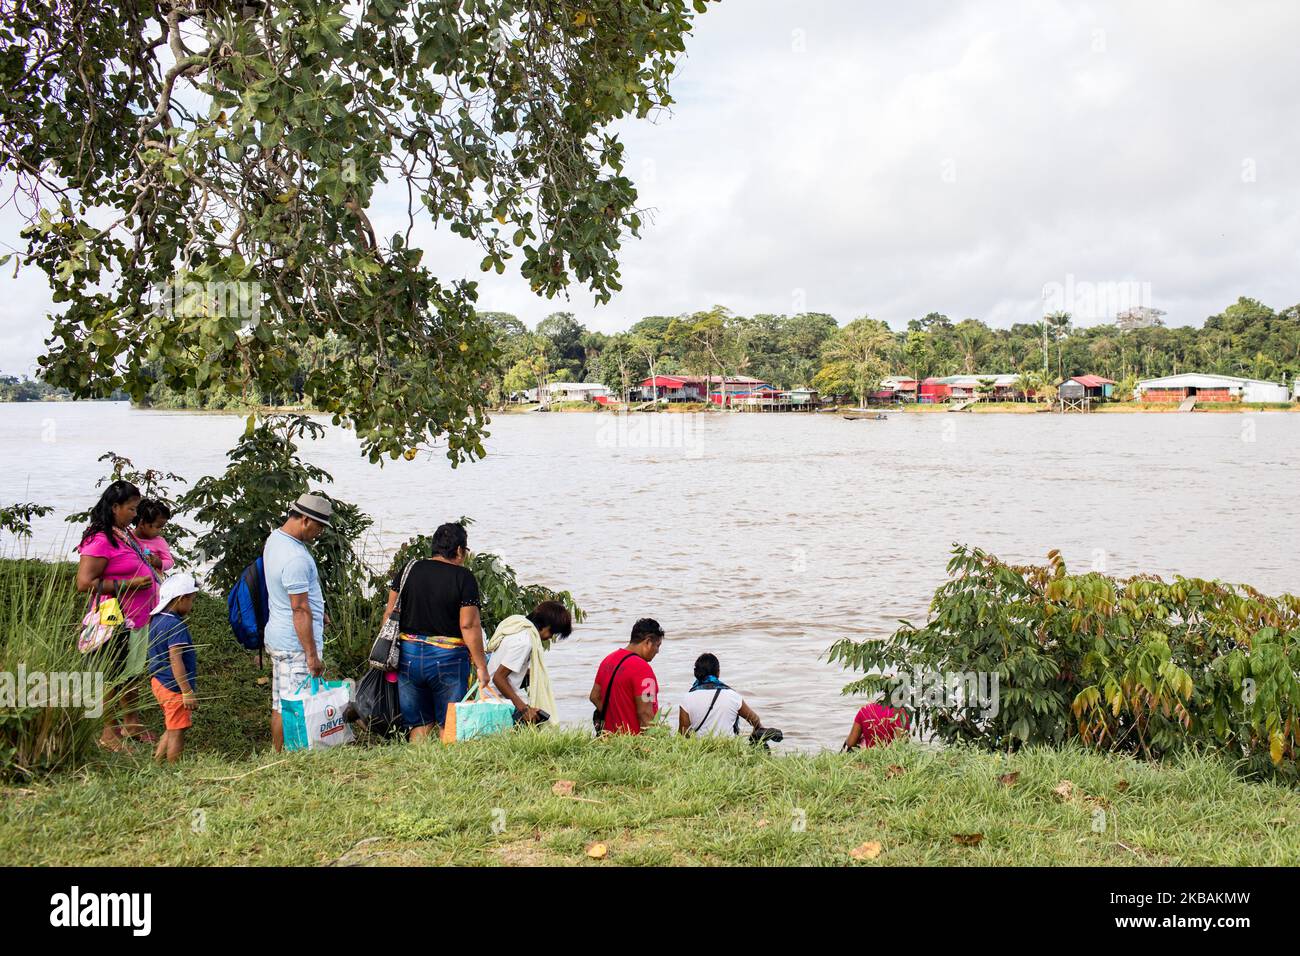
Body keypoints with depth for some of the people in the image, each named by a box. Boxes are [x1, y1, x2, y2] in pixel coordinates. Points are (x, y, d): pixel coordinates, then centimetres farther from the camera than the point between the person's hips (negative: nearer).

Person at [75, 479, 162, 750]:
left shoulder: (125, 534, 9)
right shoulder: (99, 540, -19)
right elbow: (85, 583, -24)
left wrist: (149, 573, 6)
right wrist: (130, 584, -22)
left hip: (138, 619, 9)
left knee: (133, 674, 20)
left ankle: (131, 723, 34)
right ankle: (109, 732, 17)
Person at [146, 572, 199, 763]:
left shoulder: (157, 619, 8)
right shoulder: (176, 625, -21)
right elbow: (175, 660, -26)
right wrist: (187, 692, -24)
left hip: (158, 682, 10)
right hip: (173, 687, -10)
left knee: (172, 730, 22)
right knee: (177, 733, 1)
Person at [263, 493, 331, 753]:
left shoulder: (274, 538, 8)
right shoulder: (296, 558, -24)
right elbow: (300, 611, -23)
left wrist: (317, 611, 31)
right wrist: (312, 655, -20)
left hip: (277, 638, 10)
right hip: (296, 644, -10)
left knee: (280, 705, 16)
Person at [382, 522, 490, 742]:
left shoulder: (408, 570, 5)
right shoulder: (464, 577, -7)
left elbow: (390, 613, 6)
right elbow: (469, 625, -11)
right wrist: (481, 666, -6)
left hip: (408, 655, 4)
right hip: (448, 658, -4)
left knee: (420, 723, 14)